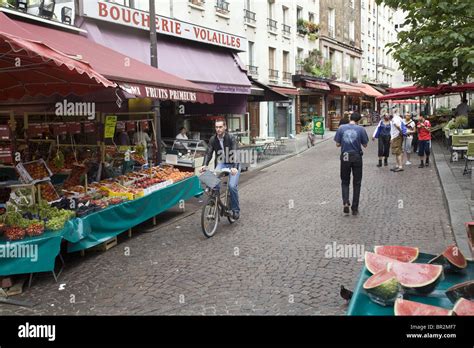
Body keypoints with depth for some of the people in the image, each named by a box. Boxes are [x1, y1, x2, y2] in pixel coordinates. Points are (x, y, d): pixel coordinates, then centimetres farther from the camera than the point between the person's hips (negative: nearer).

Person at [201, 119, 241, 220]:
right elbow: (208, 153, -7)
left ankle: (236, 210, -1)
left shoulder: (231, 138, -17)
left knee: (232, 186, -19)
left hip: (233, 165, -3)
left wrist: (234, 167, -43)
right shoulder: (213, 139, -4)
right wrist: (205, 165, -25)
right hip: (221, 163, 4)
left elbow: (234, 154, -28)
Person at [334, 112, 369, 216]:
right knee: (357, 183, 10)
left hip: (345, 157, 1)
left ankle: (345, 202, -7)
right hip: (357, 157, -1)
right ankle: (355, 208, 13)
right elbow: (365, 145, 0)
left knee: (345, 181, 15)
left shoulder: (341, 128, -3)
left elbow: (337, 144, -1)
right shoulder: (361, 129, -6)